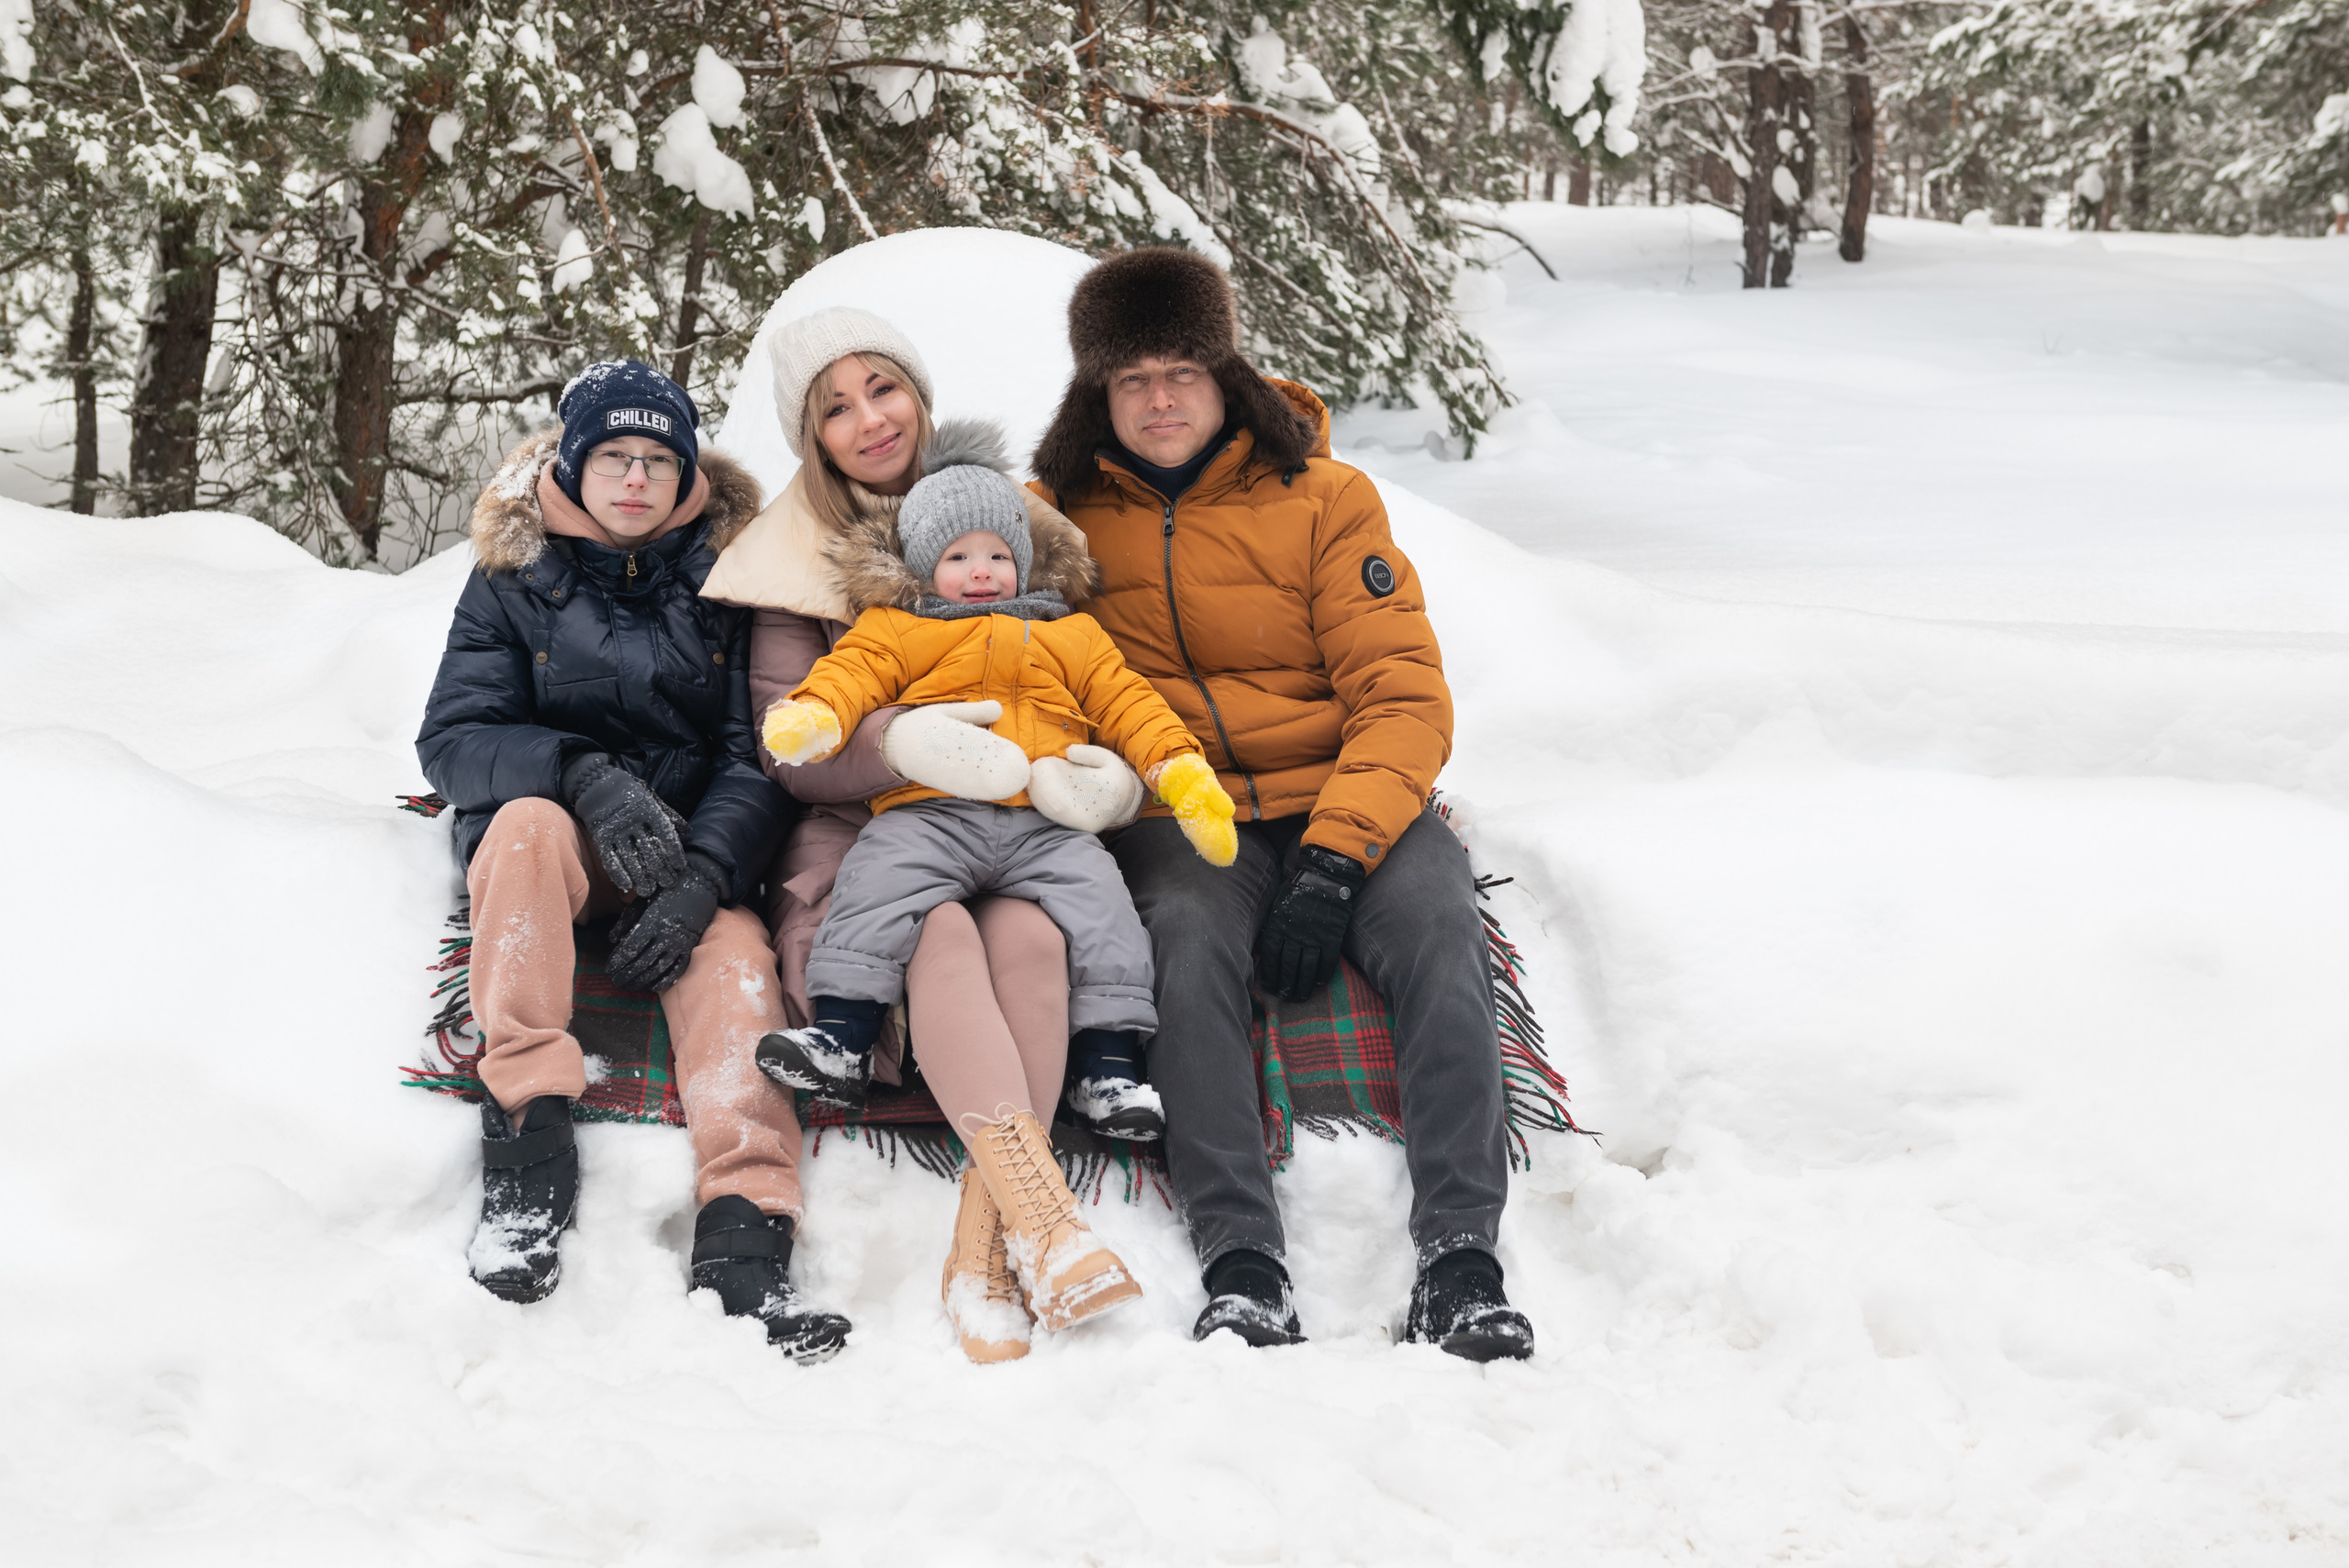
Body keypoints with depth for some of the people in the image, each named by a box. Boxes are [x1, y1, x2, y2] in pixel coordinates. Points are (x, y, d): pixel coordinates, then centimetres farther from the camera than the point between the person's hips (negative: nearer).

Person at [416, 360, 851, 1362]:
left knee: (732, 953, -31)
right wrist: (585, 775, -25)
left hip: (695, 851, 1)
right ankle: (527, 1141, -36)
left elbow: (760, 756, -3)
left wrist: (705, 876, -22)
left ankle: (743, 1239, -43)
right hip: (547, 834, 0)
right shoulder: (516, 574, 4)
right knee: (530, 819, -35)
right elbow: (452, 737, -6)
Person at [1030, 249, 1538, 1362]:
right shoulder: (1061, 516, 9)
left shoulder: (1324, 499, 5)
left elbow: (1404, 697, -2)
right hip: (1176, 811, 0)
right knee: (1187, 940, -34)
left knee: (1436, 924, -30)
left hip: (1346, 802, 0)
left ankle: (1460, 1258, -33)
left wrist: (1334, 859, -18)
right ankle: (1240, 1262, -38)